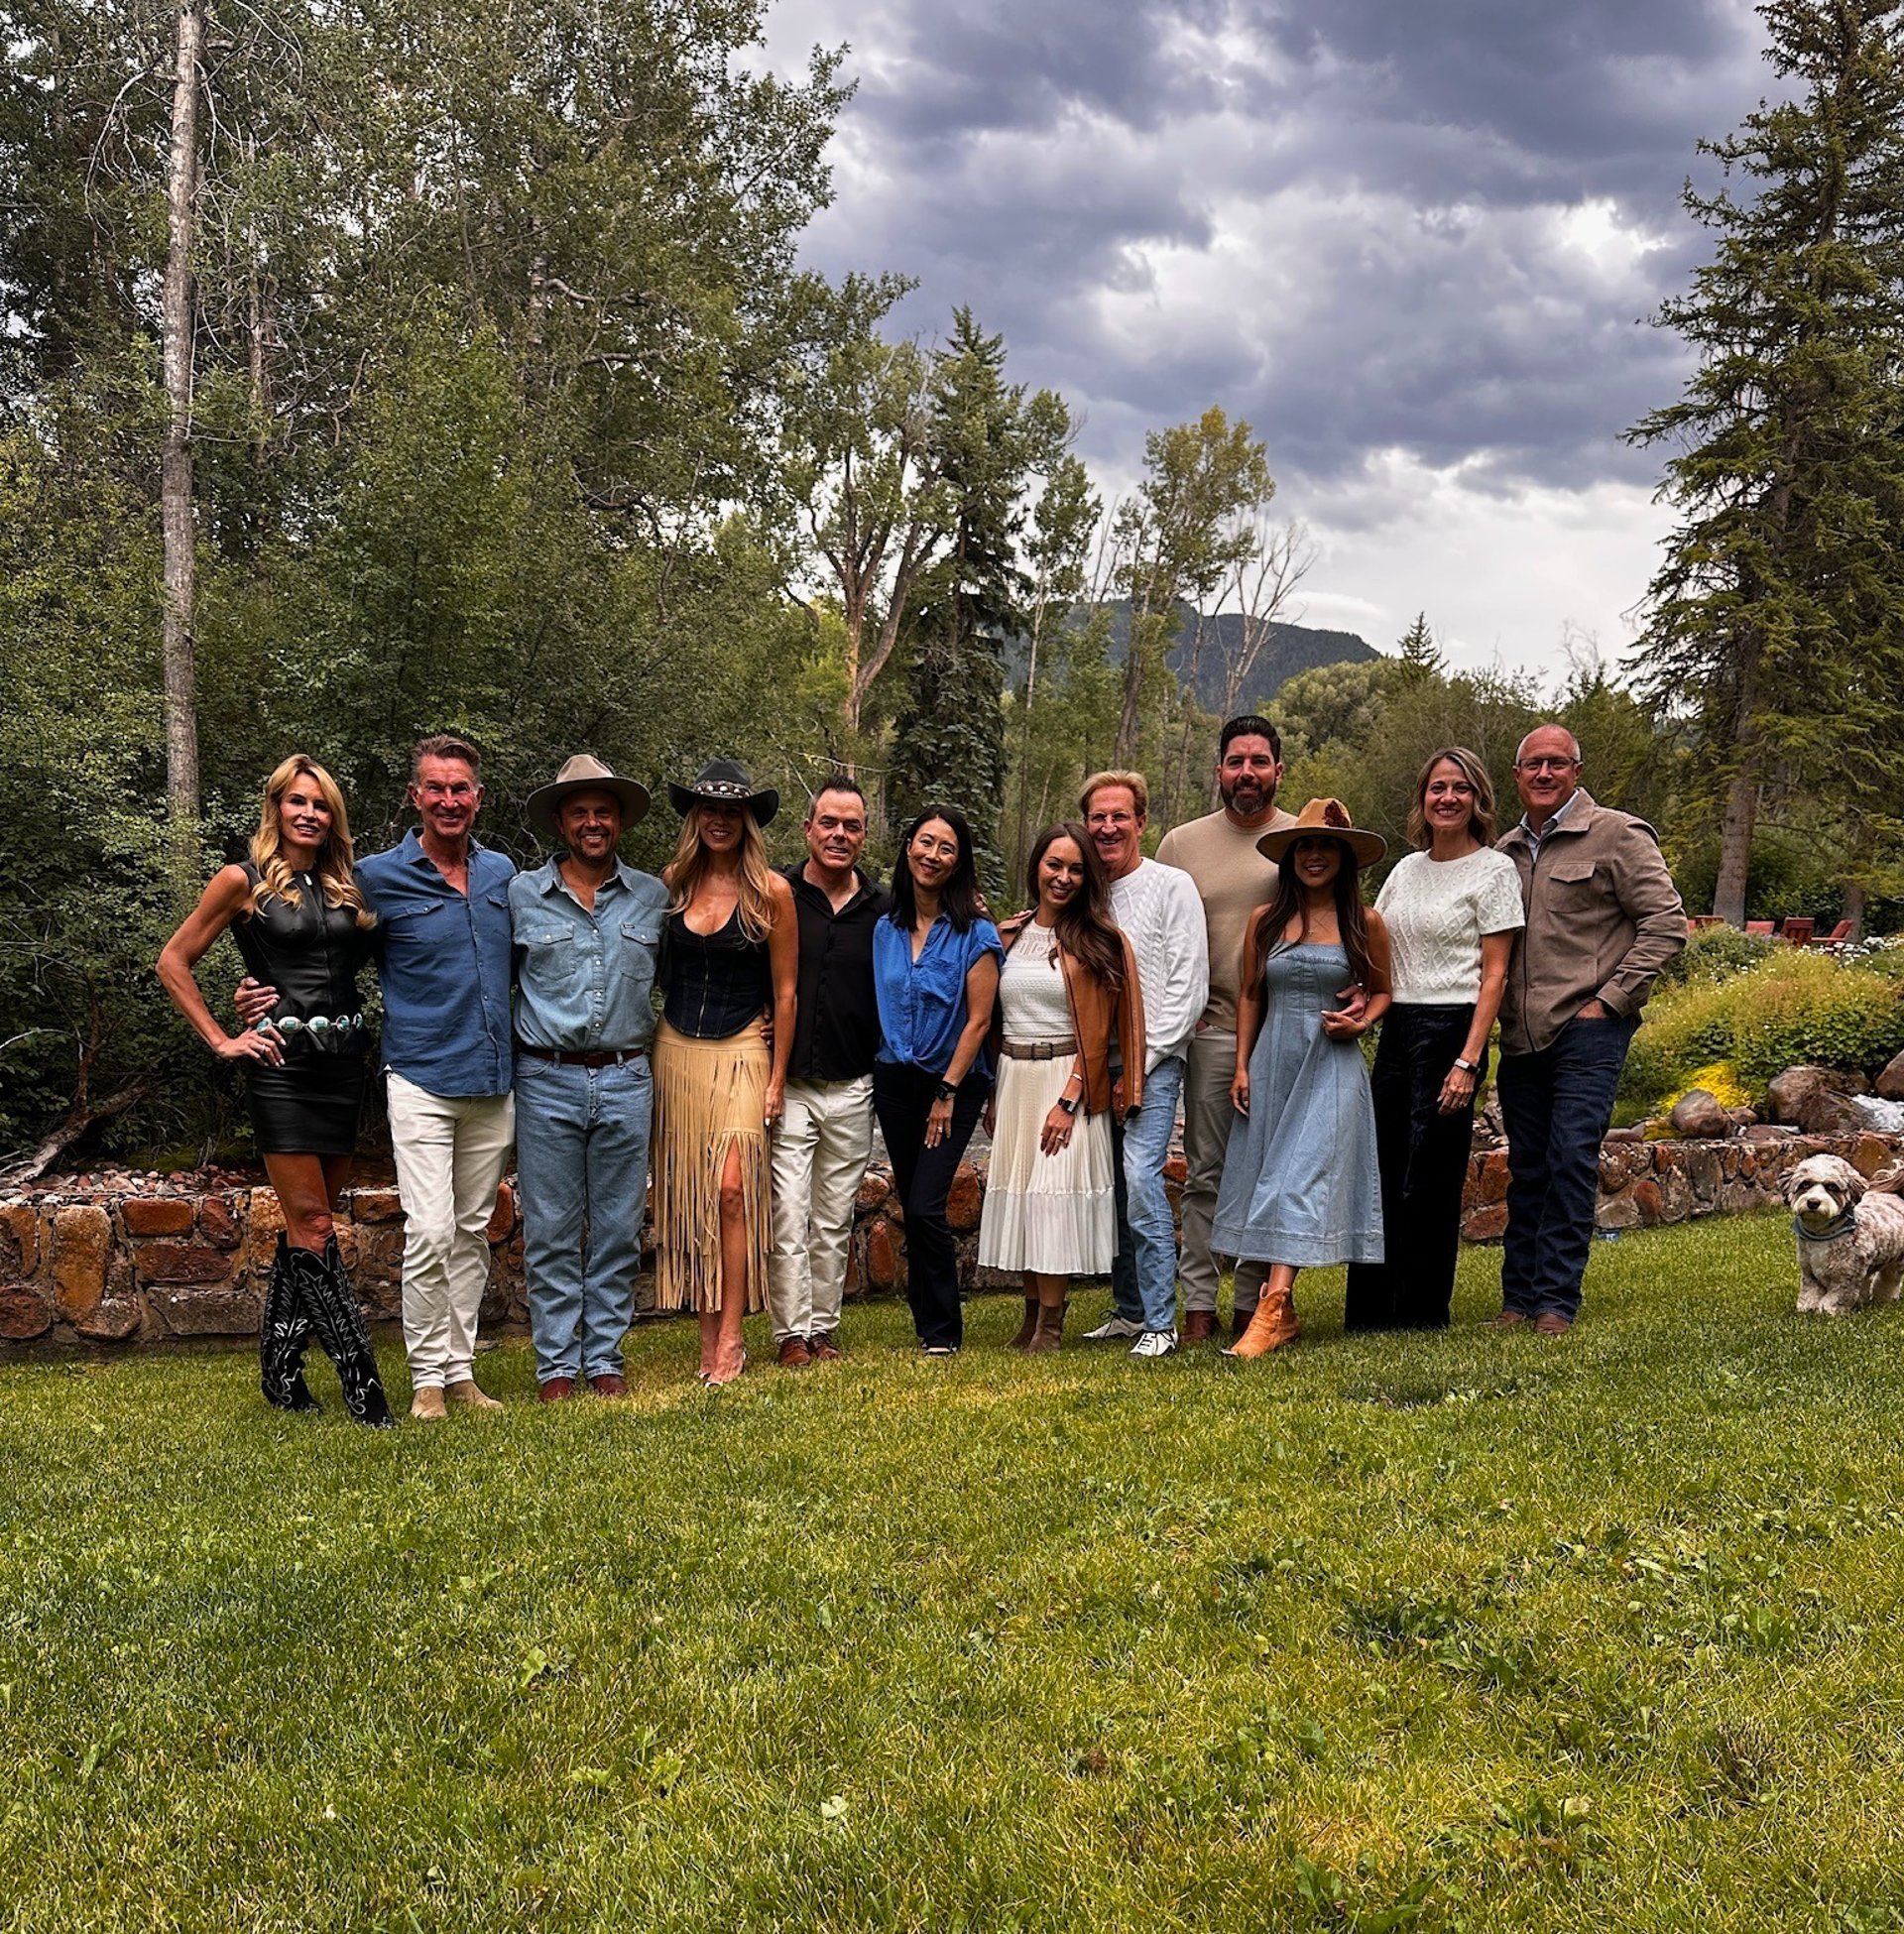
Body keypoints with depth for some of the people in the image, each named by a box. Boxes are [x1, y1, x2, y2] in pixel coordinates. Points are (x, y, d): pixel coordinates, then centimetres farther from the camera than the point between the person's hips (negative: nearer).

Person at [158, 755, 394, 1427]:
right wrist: (222, 1040, -3)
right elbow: (173, 962, 3)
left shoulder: (347, 887, 14)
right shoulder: (244, 882, 1)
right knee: (310, 1223, -7)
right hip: (282, 1063, -5)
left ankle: (280, 1372, 20)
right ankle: (362, 1382, -7)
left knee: (309, 1224, 9)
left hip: (343, 1061, 5)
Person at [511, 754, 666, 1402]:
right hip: (547, 1082, -1)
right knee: (551, 1232, 3)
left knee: (617, 1230, 7)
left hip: (626, 1081, 2)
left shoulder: (653, 897, 7)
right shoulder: (522, 895, 2)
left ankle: (605, 1357, 17)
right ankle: (557, 1362, 13)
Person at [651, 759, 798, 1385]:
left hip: (741, 1052, -3)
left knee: (732, 1190, -13)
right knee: (688, 1195, 4)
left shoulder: (771, 891, -4)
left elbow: (785, 993, -1)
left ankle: (731, 1339, -6)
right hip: (676, 1049, 4)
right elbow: (653, 970, 14)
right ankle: (707, 1335, 11)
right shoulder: (671, 882, 5)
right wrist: (650, 1056, 8)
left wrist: (776, 1079, -3)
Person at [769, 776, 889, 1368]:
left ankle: (824, 1327, 20)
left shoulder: (881, 910, 9)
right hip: (786, 1085, -3)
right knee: (787, 1216, -4)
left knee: (835, 1221, 10)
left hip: (852, 1090, 3)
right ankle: (792, 1332, 6)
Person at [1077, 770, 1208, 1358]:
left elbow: (1188, 985, -8)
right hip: (1096, 1065, 6)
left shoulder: (1172, 886, -2)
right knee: (1111, 1190, 8)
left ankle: (1160, 1323, -10)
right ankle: (1128, 1310, 20)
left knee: (1141, 1179, -17)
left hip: (1153, 1062, -5)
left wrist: (1140, 1064, -11)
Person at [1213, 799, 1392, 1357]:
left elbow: (1381, 991, 12)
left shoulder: (1365, 924, 2)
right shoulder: (1265, 921, 6)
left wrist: (1361, 1022, -9)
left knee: (1301, 1180, -11)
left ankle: (1271, 1310, -18)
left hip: (1332, 1065, -3)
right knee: (1265, 1177, 2)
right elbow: (1249, 996, 11)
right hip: (1271, 1060, 3)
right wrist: (1241, 1067, 5)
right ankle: (1283, 1312, 12)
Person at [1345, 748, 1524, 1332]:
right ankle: (1369, 1309, 18)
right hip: (1396, 1029, 6)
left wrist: (1469, 1060, -15)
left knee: (1429, 1179, -2)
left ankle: (1421, 1315, 11)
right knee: (1381, 1171, 7)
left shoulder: (1493, 869, -3)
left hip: (1451, 1031, -6)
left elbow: (1494, 973, -7)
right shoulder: (1406, 868, 15)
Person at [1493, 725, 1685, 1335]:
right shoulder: (1506, 851, 16)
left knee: (1572, 1159, -9)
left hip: (1586, 1030, -5)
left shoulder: (1617, 836, -2)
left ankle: (1557, 1302, -3)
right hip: (1520, 1035, 6)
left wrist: (1609, 999, -10)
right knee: (1526, 1168, 8)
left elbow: (1666, 924, -6)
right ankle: (1519, 1297, 15)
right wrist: (1498, 1007, 11)